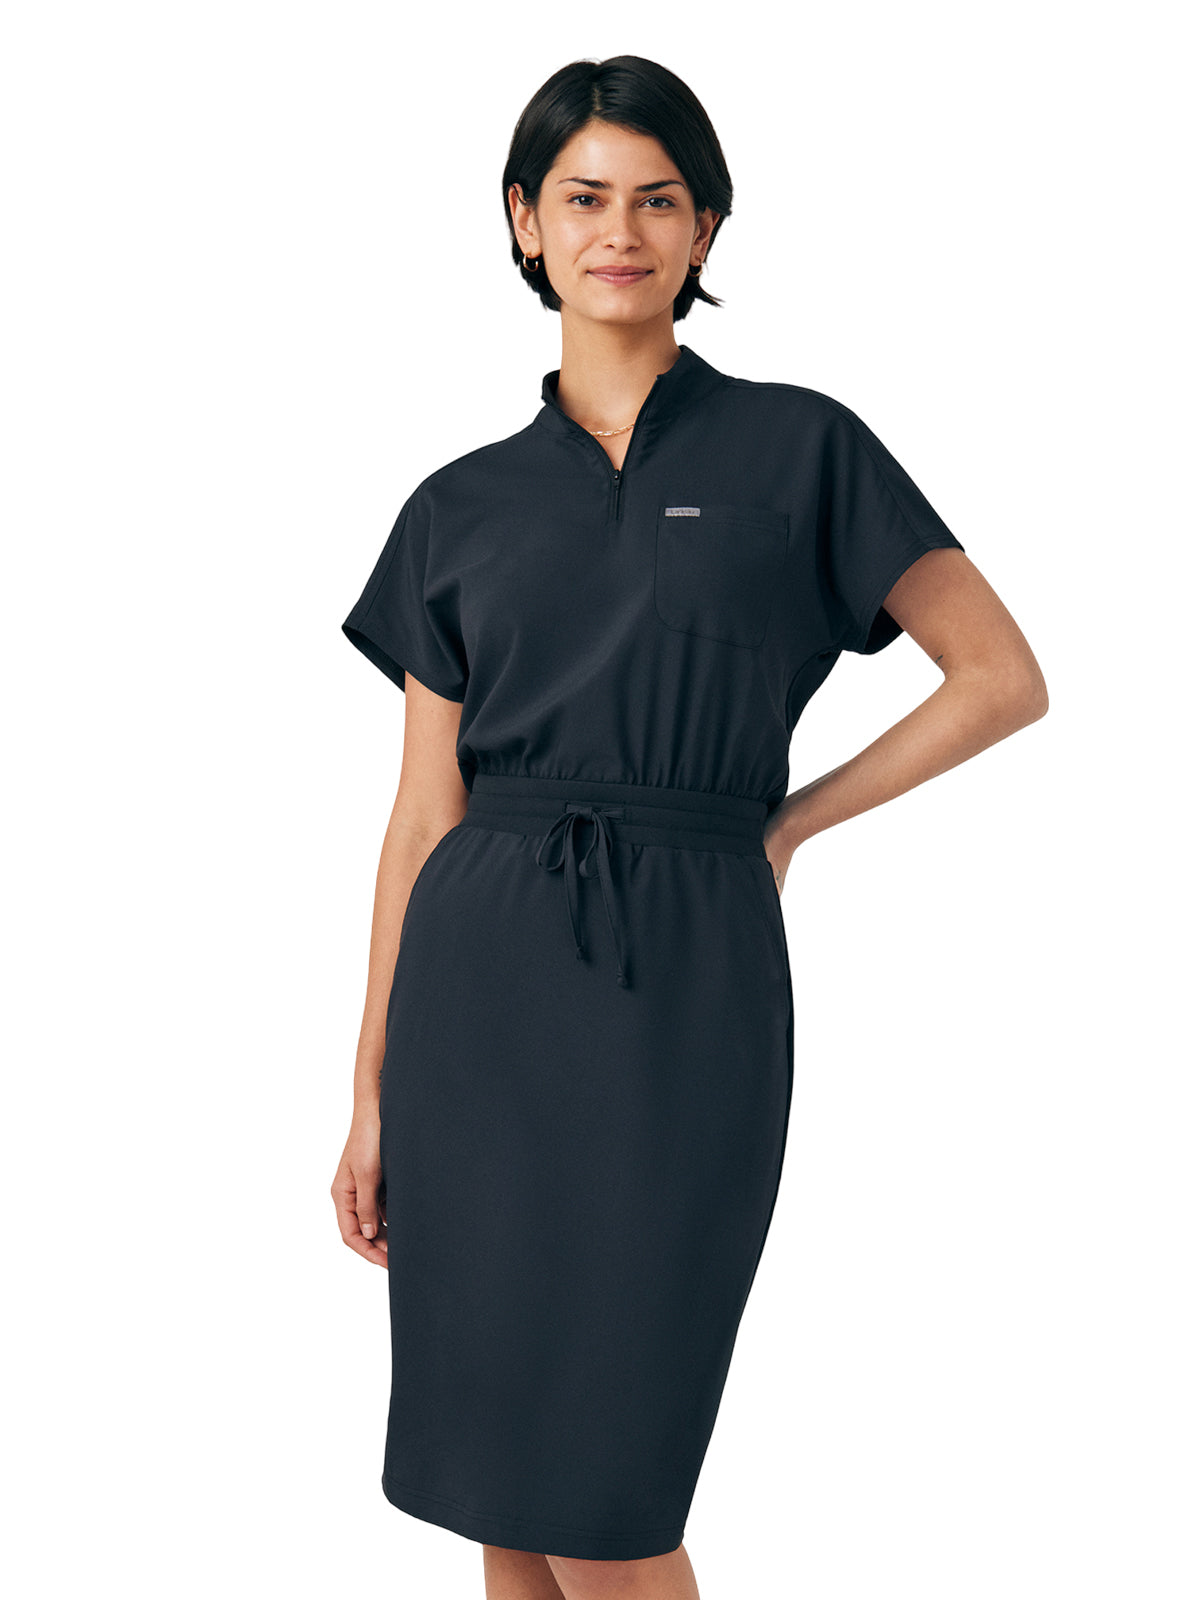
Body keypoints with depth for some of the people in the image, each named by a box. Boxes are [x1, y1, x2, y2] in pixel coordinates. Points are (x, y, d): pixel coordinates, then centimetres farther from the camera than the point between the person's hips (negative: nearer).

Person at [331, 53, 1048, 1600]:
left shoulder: (800, 448, 3)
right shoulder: (461, 506, 10)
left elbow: (1003, 678, 3)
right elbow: (423, 810, 10)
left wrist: (782, 823, 1)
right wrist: (373, 1093, 9)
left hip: (684, 988, -3)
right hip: (482, 985, 3)